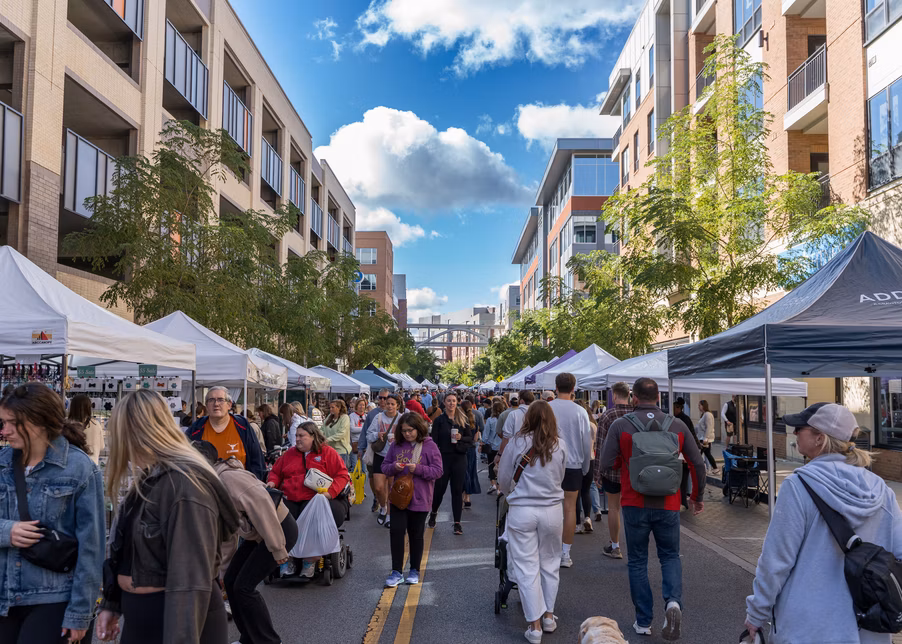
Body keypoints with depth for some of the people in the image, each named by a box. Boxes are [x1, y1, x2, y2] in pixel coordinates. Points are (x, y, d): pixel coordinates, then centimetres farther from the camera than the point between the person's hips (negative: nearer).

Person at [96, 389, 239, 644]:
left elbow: (190, 579, -27)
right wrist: (111, 604, 19)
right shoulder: (149, 479, 9)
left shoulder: (183, 483, -23)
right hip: (139, 618, 9)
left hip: (175, 623, -9)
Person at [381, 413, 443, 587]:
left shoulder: (429, 446, -7)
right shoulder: (396, 445, 4)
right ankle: (396, 572, 5)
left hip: (419, 499, -2)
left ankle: (414, 571, 24)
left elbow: (437, 471, -9)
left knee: (416, 535, 10)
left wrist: (418, 469, -22)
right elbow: (384, 467, 8)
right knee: (396, 532, -4)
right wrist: (393, 467, -13)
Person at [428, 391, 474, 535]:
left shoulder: (462, 420, 7)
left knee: (457, 490, 3)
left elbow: (470, 439, 9)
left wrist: (461, 438, -11)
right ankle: (433, 513, 33)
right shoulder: (439, 420, 0)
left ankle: (457, 522, 8)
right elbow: (434, 441, -2)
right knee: (439, 489, 5)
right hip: (443, 458, -1)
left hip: (459, 458, 2)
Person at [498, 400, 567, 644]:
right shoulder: (560, 445, -3)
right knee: (550, 564, 17)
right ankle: (549, 616, 28)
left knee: (527, 567, 5)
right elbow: (561, 478, 8)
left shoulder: (517, 442, -7)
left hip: (521, 511, -2)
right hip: (552, 510, 2)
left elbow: (503, 479, 0)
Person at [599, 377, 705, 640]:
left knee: (637, 562, 14)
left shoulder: (620, 426, -7)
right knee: (670, 556, 19)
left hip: (635, 504, -1)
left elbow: (606, 463, -10)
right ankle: (673, 602, -6)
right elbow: (697, 463, 2)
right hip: (668, 505, 1)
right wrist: (697, 496, 16)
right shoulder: (678, 426, -1)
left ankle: (643, 621, 18)